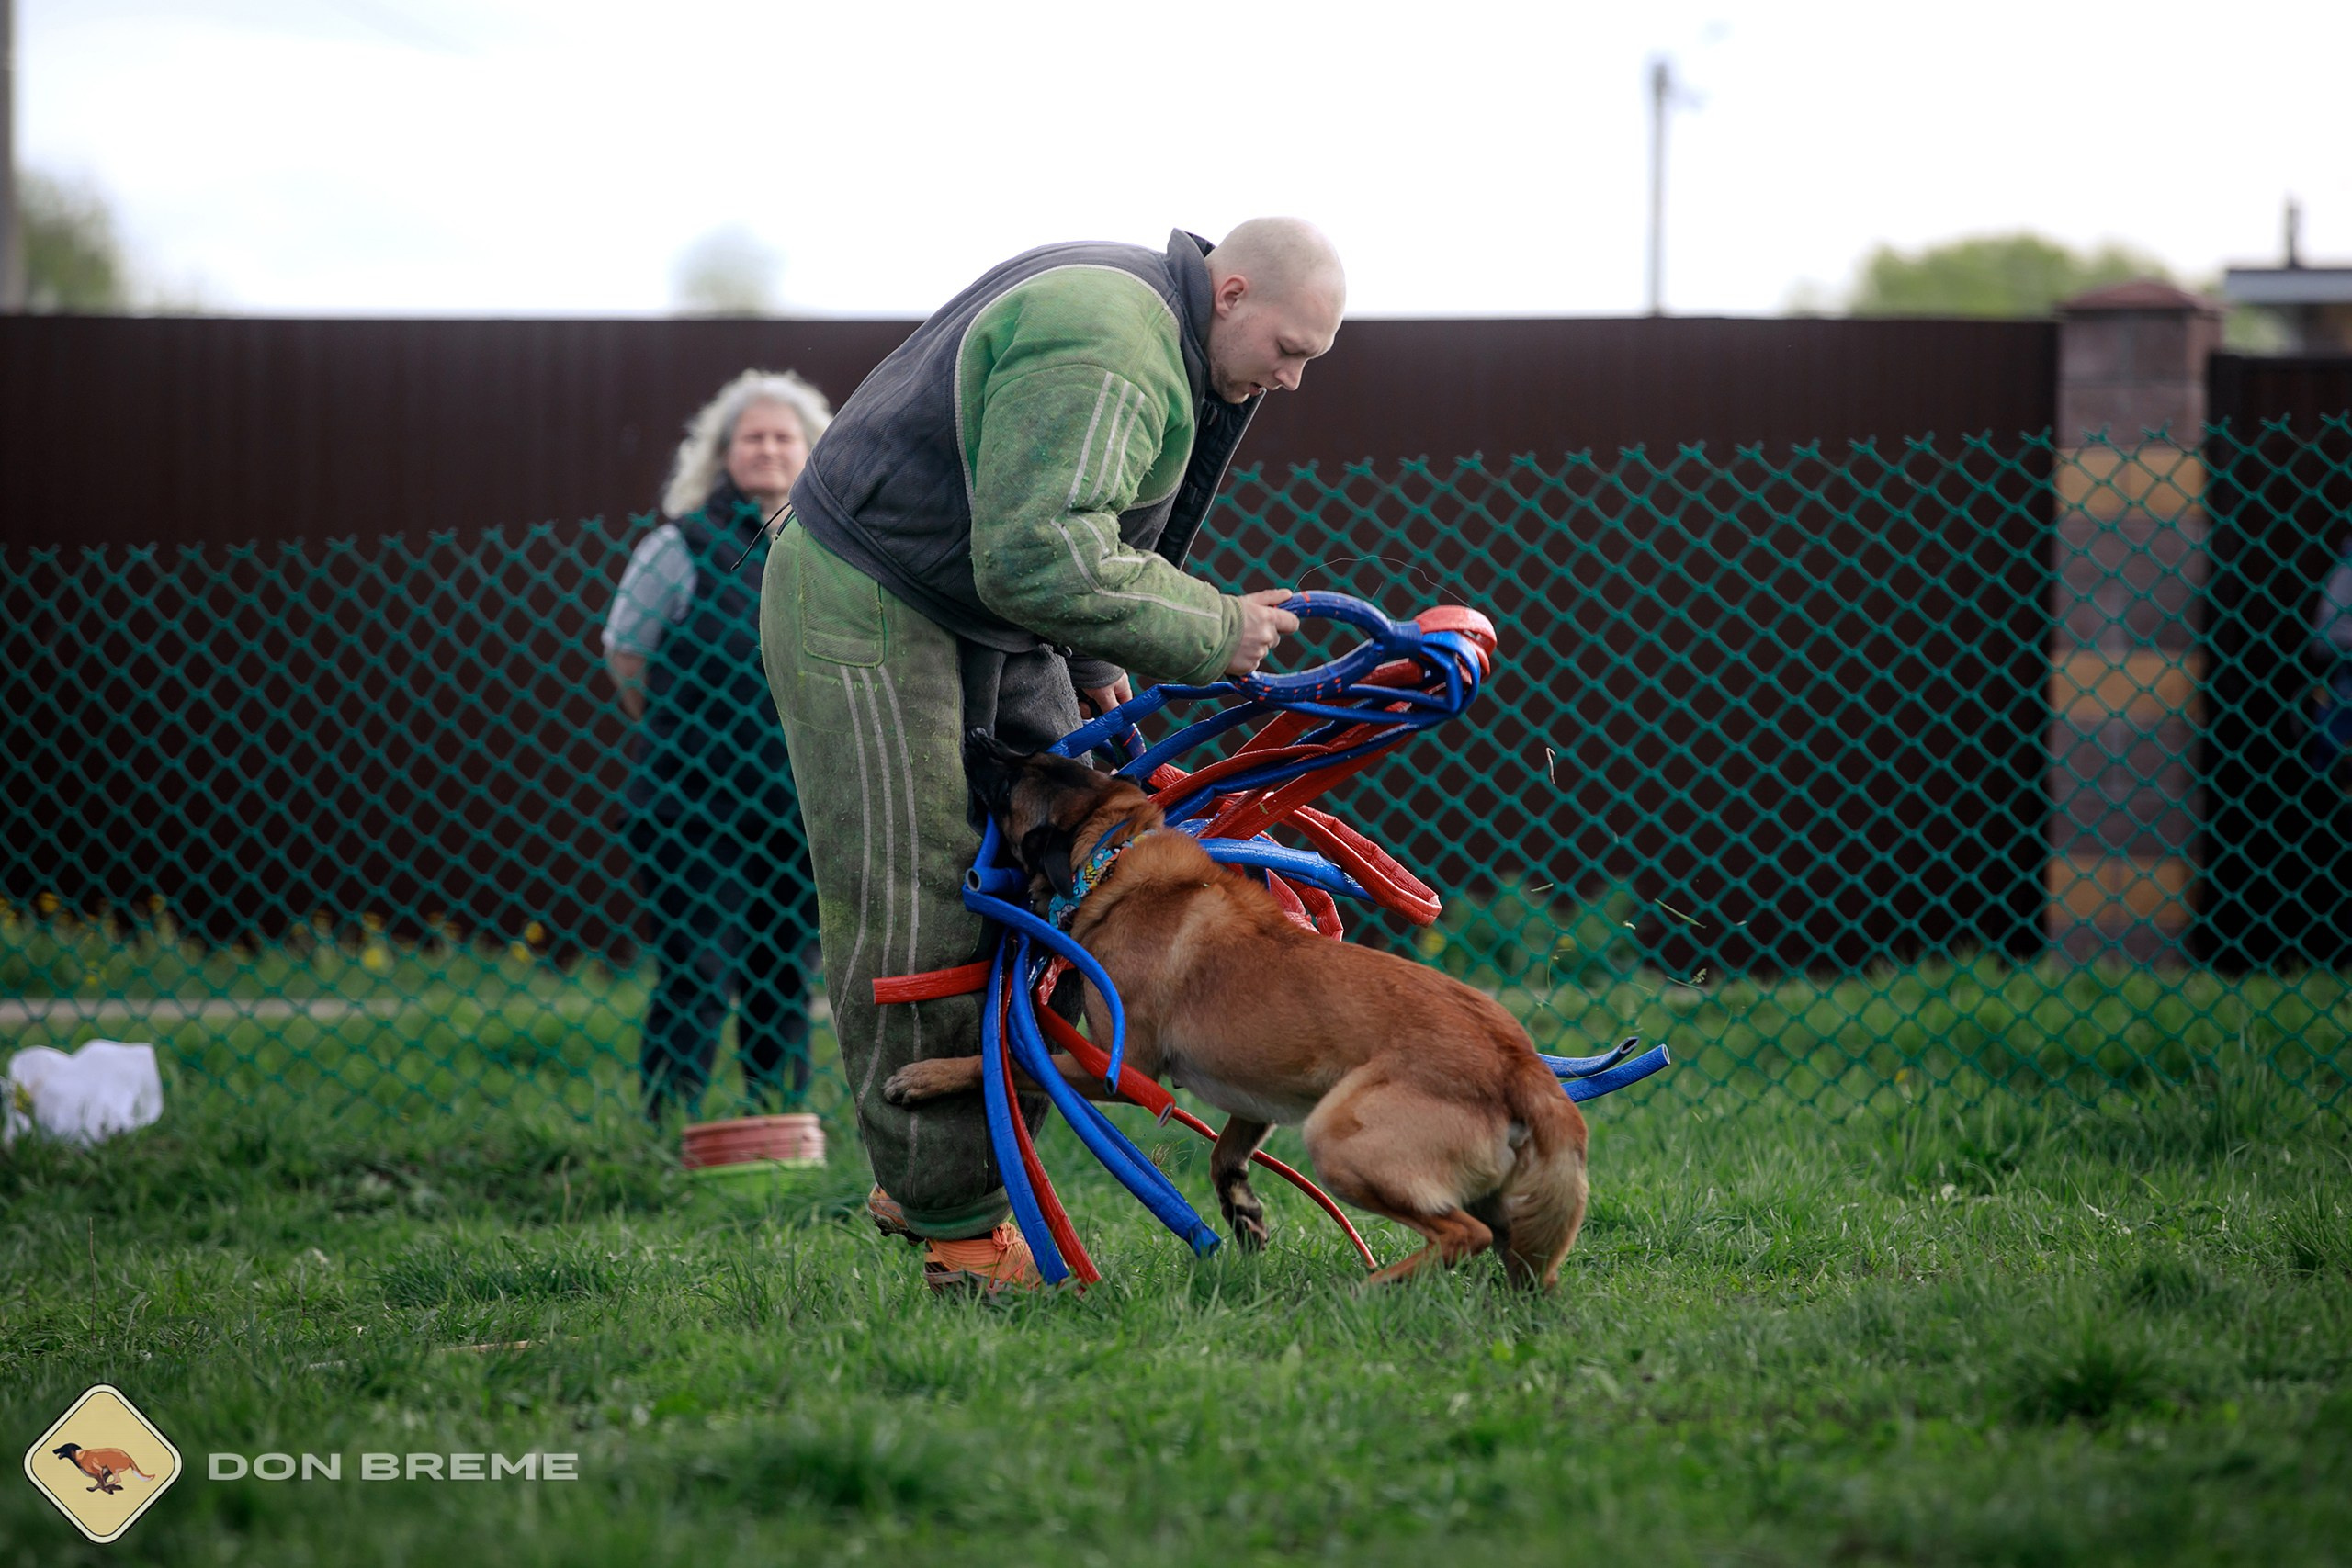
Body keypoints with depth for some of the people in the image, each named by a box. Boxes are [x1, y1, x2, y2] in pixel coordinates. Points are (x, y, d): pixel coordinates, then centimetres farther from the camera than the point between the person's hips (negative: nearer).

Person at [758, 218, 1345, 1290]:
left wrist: (1093, 667, 15)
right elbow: (1040, 558, -35)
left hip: (989, 624, 11)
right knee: (914, 920, -9)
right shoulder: (1101, 356, -27)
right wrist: (1210, 633, -26)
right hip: (867, 608, -11)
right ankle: (955, 1226, -4)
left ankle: (925, 1181, 13)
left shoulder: (1160, 332, 8)